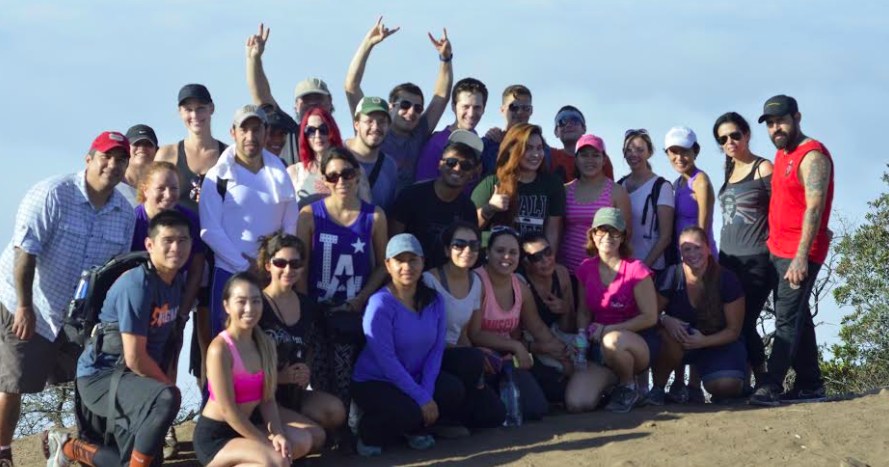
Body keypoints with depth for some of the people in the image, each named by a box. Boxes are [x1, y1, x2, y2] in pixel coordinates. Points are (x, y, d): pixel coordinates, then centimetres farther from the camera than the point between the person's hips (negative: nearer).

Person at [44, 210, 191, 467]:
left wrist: (167, 381, 12)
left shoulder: (177, 281, 4)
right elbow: (135, 358, -22)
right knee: (167, 398, -36)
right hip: (101, 376, -9)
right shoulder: (137, 284, -22)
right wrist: (169, 384, -9)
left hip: (132, 379, 9)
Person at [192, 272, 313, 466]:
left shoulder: (266, 345, 4)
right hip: (215, 437, -8)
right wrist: (266, 443, -18)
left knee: (303, 440, -8)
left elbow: (267, 399, 2)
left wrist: (277, 435, -16)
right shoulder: (220, 349, -19)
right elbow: (228, 409, -20)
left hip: (247, 426, 8)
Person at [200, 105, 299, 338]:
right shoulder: (219, 176, 0)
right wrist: (245, 266, -9)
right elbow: (210, 231, -6)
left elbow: (291, 225, 8)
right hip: (230, 273, -3)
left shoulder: (279, 175, 10)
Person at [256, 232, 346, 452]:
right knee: (315, 436, -23)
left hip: (294, 393, 6)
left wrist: (306, 373, 2)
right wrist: (279, 377, -17)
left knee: (335, 411, -23)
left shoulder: (308, 307, 9)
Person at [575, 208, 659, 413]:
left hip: (637, 342, -4)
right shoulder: (586, 269, 5)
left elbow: (650, 317, -11)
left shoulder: (636, 270, -10)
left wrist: (609, 330, -17)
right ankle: (611, 381, 15)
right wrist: (582, 334, -9)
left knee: (612, 342, -42)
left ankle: (628, 387, -9)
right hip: (598, 345, 4)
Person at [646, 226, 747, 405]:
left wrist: (703, 341, -27)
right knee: (667, 336, -36)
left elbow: (733, 330, -10)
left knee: (726, 386, -29)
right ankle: (658, 389, -11)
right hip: (681, 343, 1)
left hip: (717, 343, 0)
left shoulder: (726, 280, -14)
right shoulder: (672, 276, -13)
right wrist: (665, 320, -32)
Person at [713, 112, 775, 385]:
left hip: (756, 260, -7)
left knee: (744, 322, -11)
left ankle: (763, 381, -1)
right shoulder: (730, 172, 15)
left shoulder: (762, 169, -5)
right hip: (728, 259, 7)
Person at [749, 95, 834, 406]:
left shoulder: (812, 156, -13)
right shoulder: (782, 155, 15)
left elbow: (814, 208, -20)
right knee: (796, 318, 12)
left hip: (799, 254, -9)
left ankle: (770, 388, -18)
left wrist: (801, 256, -26)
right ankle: (810, 385, 17)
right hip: (778, 250, 9)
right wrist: (774, 247, 10)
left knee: (787, 319, -13)